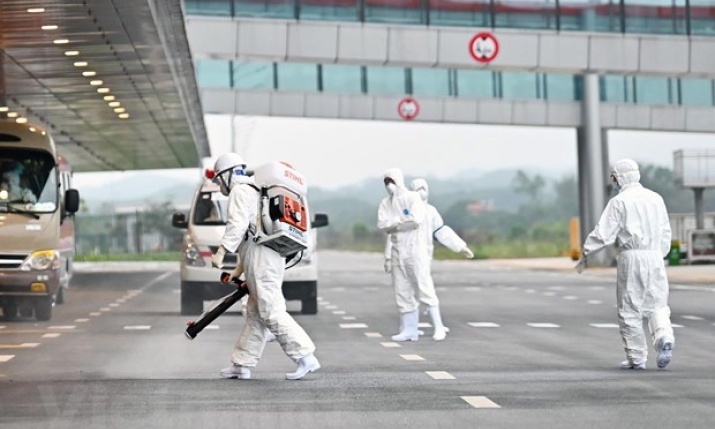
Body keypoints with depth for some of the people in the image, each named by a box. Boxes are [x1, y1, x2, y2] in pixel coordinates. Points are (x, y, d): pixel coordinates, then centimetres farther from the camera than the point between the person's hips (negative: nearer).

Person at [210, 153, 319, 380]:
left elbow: (238, 225, -18)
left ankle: (306, 357, -17)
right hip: (271, 257, 10)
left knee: (272, 313, -13)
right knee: (255, 314, 10)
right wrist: (240, 268, 32)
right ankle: (241, 364, 13)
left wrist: (221, 252, -21)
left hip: (261, 257, -10)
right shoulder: (254, 190, 29)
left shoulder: (240, 190, -3)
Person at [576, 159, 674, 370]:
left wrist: (585, 253, 0)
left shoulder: (619, 201, -5)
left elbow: (603, 233, -9)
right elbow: (665, 233, 16)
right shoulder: (655, 198, 12)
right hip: (655, 256, 5)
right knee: (657, 304, 10)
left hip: (631, 257, -5)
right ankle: (664, 337, -17)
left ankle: (636, 357, 6)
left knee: (630, 309, 4)